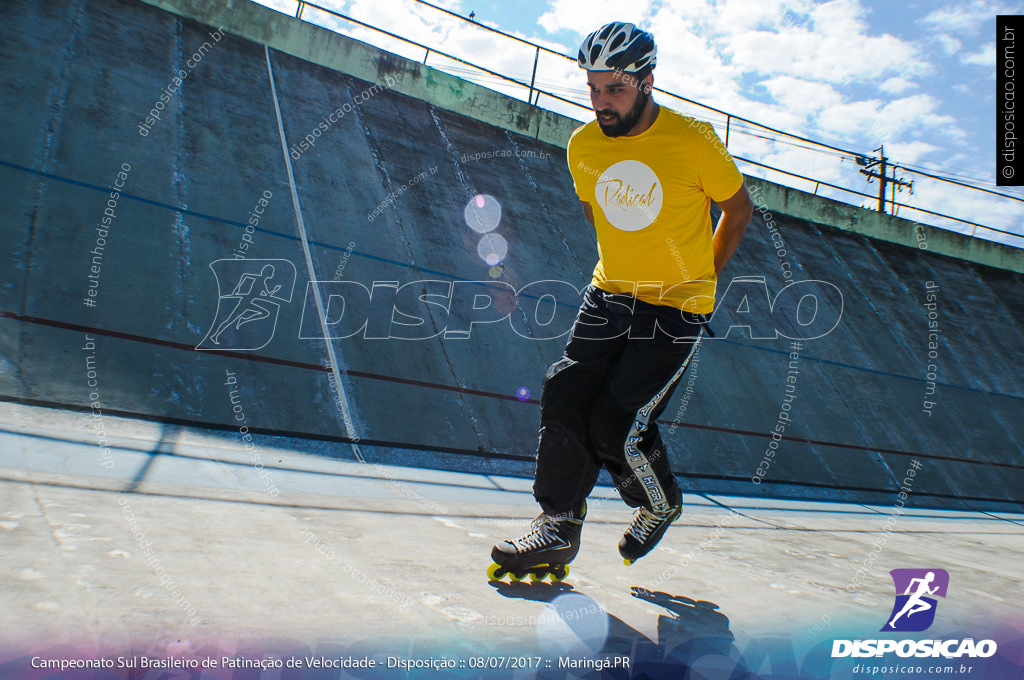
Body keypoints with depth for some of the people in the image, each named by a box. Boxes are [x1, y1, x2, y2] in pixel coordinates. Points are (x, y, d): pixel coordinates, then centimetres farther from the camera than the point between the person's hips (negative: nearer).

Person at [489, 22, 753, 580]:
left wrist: (698, 277, 8)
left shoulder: (695, 142, -14)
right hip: (609, 295, 5)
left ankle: (660, 504, 20)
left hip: (677, 309, -5)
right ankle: (558, 526, 6)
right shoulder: (582, 147, -1)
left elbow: (738, 209, 2)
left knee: (615, 425, -11)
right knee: (564, 398, -8)